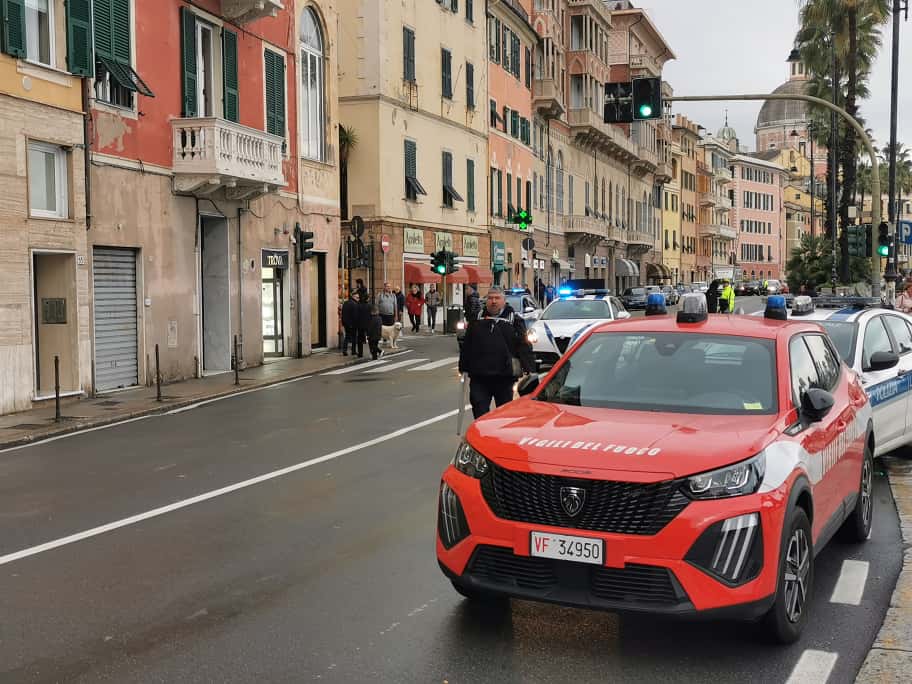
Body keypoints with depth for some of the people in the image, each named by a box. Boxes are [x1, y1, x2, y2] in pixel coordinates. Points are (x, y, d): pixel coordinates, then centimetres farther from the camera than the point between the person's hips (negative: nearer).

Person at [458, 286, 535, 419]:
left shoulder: (514, 320, 2)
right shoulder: (476, 320, 9)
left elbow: (524, 347, -3)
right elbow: (466, 347, 13)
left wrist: (529, 369, -10)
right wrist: (463, 367, 11)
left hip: (504, 377, -1)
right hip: (479, 377, 1)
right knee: (480, 412, -2)